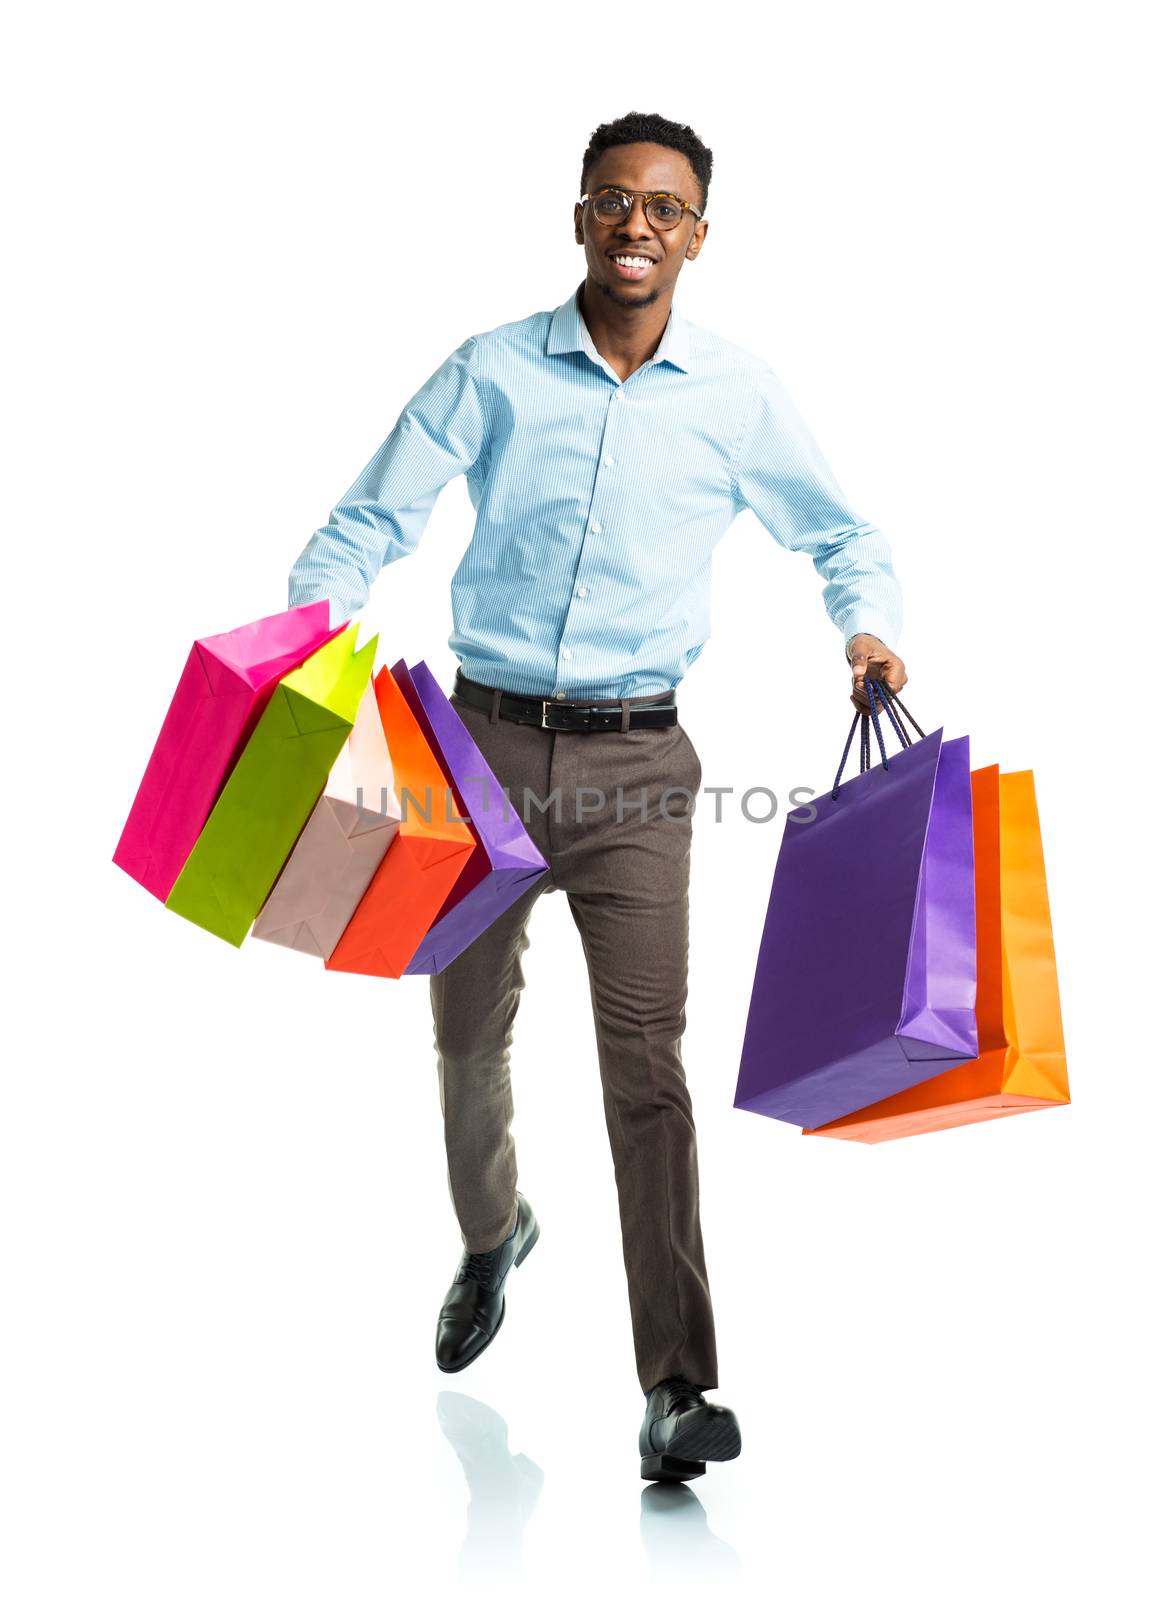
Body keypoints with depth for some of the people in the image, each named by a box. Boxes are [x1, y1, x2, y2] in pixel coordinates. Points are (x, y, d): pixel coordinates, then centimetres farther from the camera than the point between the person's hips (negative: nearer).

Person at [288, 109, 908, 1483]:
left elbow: (839, 536, 14)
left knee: (646, 1058, -8)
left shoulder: (739, 394, 3)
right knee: (468, 1031, 15)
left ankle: (675, 1386, -3)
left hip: (636, 762, -1)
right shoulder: (492, 372, 1)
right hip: (486, 739, 1)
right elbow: (371, 522, -2)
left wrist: (867, 628, -7)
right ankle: (490, 1237, 45)